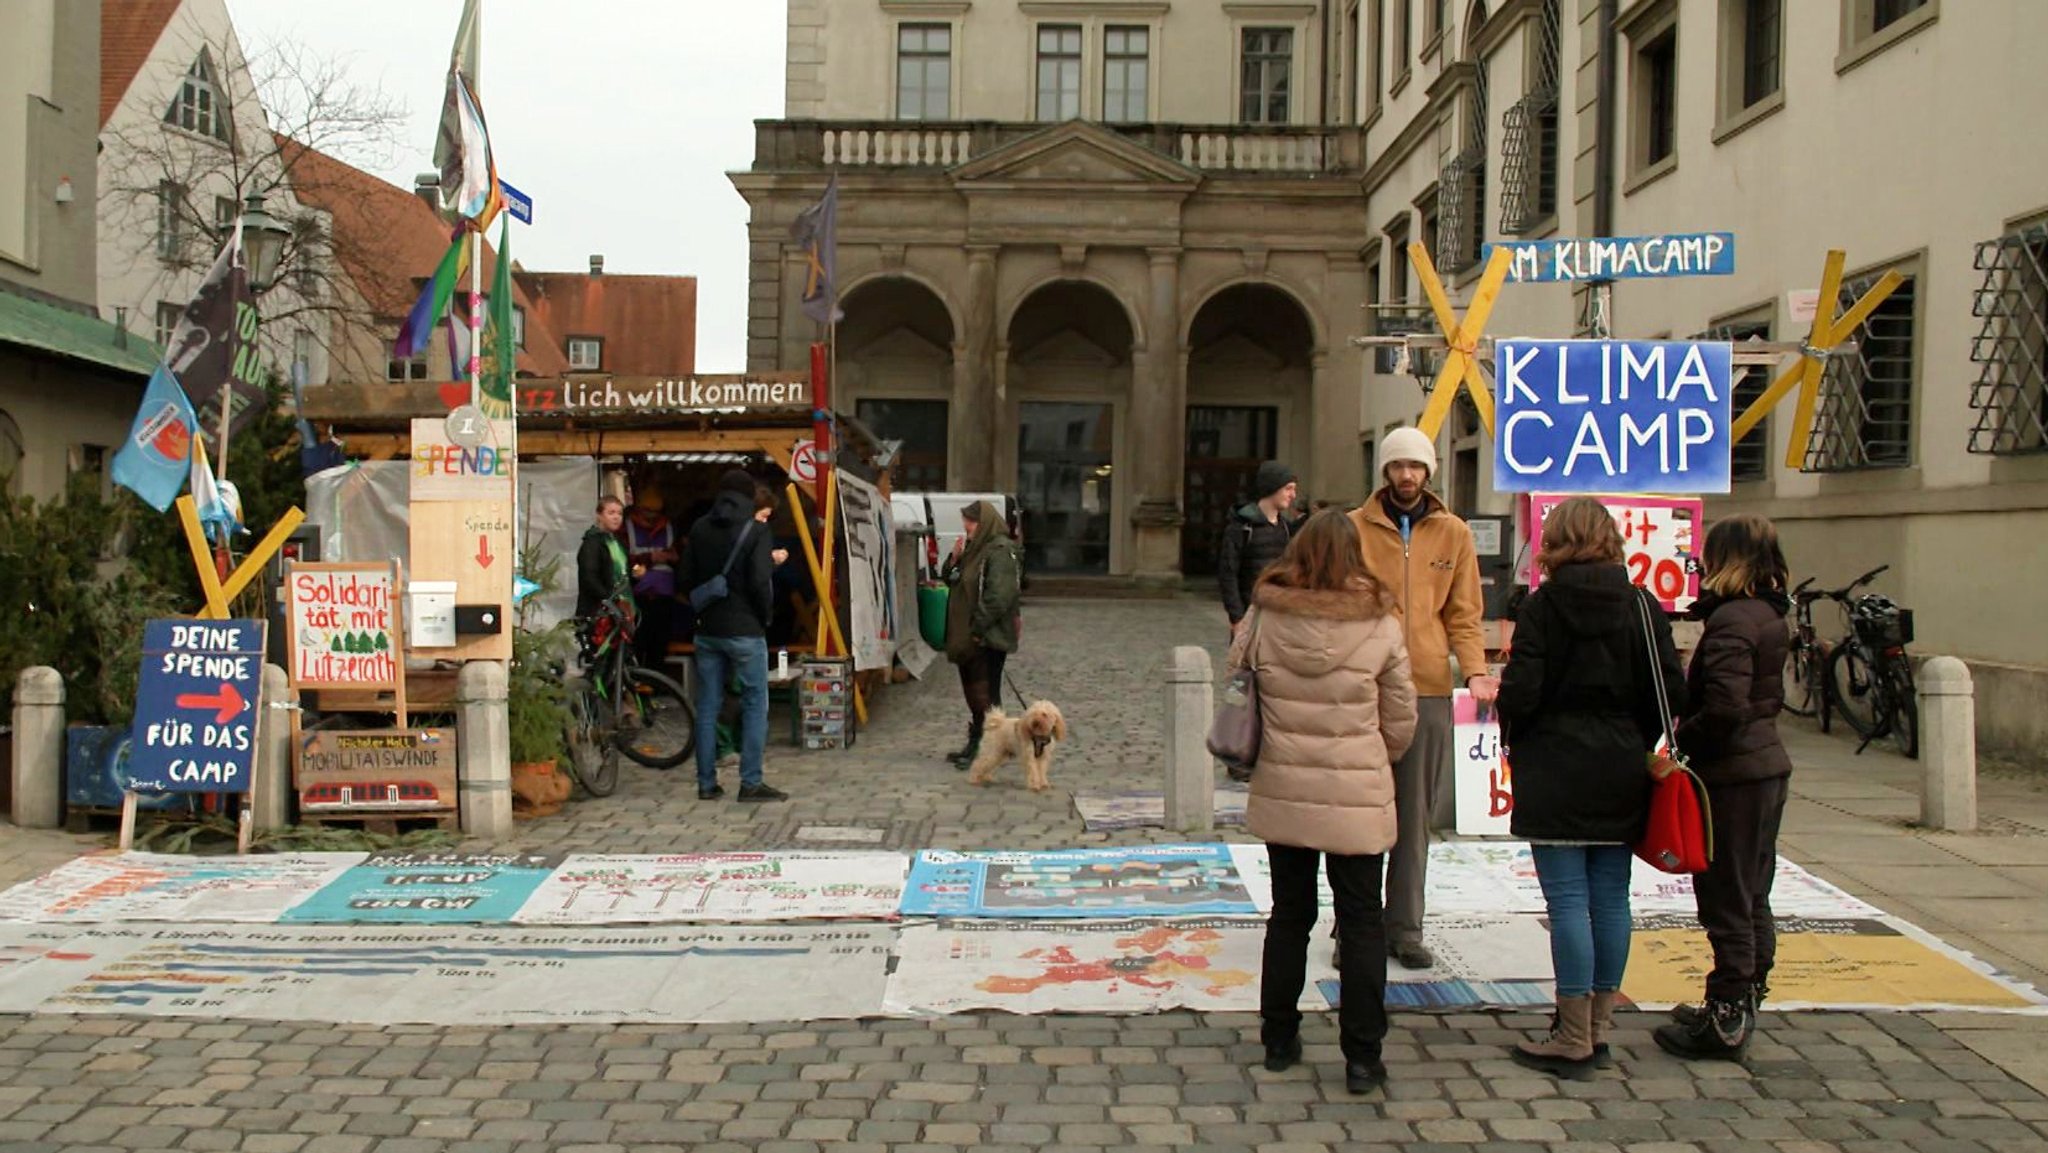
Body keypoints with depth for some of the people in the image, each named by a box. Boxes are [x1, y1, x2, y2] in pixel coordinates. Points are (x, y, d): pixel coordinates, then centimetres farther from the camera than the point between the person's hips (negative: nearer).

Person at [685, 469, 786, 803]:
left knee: (707, 707, 9)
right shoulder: (754, 531, -10)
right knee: (755, 705, 2)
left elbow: (687, 575, 9)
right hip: (744, 631, -5)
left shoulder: (699, 529, 7)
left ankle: (707, 783, 12)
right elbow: (759, 583, -16)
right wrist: (766, 615, -1)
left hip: (707, 630, 5)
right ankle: (751, 782, 0)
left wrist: (702, 609, 16)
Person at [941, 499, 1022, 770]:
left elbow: (999, 595, -22)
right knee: (973, 692, 14)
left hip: (989, 637, -9)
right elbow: (952, 582, 20)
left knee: (984, 694, -4)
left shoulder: (1001, 550, -15)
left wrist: (978, 628, -20)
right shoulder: (975, 548, 14)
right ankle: (975, 745, 23)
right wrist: (954, 560, 0)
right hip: (968, 636, 9)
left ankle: (984, 750, 1)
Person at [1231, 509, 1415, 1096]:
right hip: (1358, 798, -2)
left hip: (1282, 792, 2)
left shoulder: (1264, 618, -6)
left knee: (1289, 914, 16)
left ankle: (1279, 1038, 25)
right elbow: (1401, 722, -1)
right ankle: (1362, 1057, 11)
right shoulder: (1381, 626, -9)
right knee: (1361, 921, 8)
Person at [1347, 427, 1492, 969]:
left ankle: (1405, 927, 18)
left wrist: (1476, 671, -6)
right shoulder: (1355, 528, 3)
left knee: (1416, 814, 8)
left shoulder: (1453, 533, 9)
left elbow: (1463, 614, 10)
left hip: (1428, 687, 2)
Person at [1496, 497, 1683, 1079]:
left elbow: (1521, 689, -13)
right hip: (1622, 772, 4)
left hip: (1556, 772, -4)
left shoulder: (1543, 605, -9)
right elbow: (1670, 689, -1)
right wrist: (1639, 745, 13)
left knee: (1568, 901, -2)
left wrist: (1511, 741, 6)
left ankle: (1574, 1041, 2)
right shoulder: (1641, 605, 2)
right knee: (1611, 898, 10)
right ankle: (1598, 1027, 20)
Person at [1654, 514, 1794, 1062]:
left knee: (1726, 901, -2)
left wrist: (1682, 739, -13)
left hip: (1732, 775, -10)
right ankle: (1744, 1001, 28)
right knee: (1752, 897, 17)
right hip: (1767, 765, 10)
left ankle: (1726, 1020, 5)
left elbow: (1725, 706, -29)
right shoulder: (1770, 616, 10)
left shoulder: (1730, 620, -20)